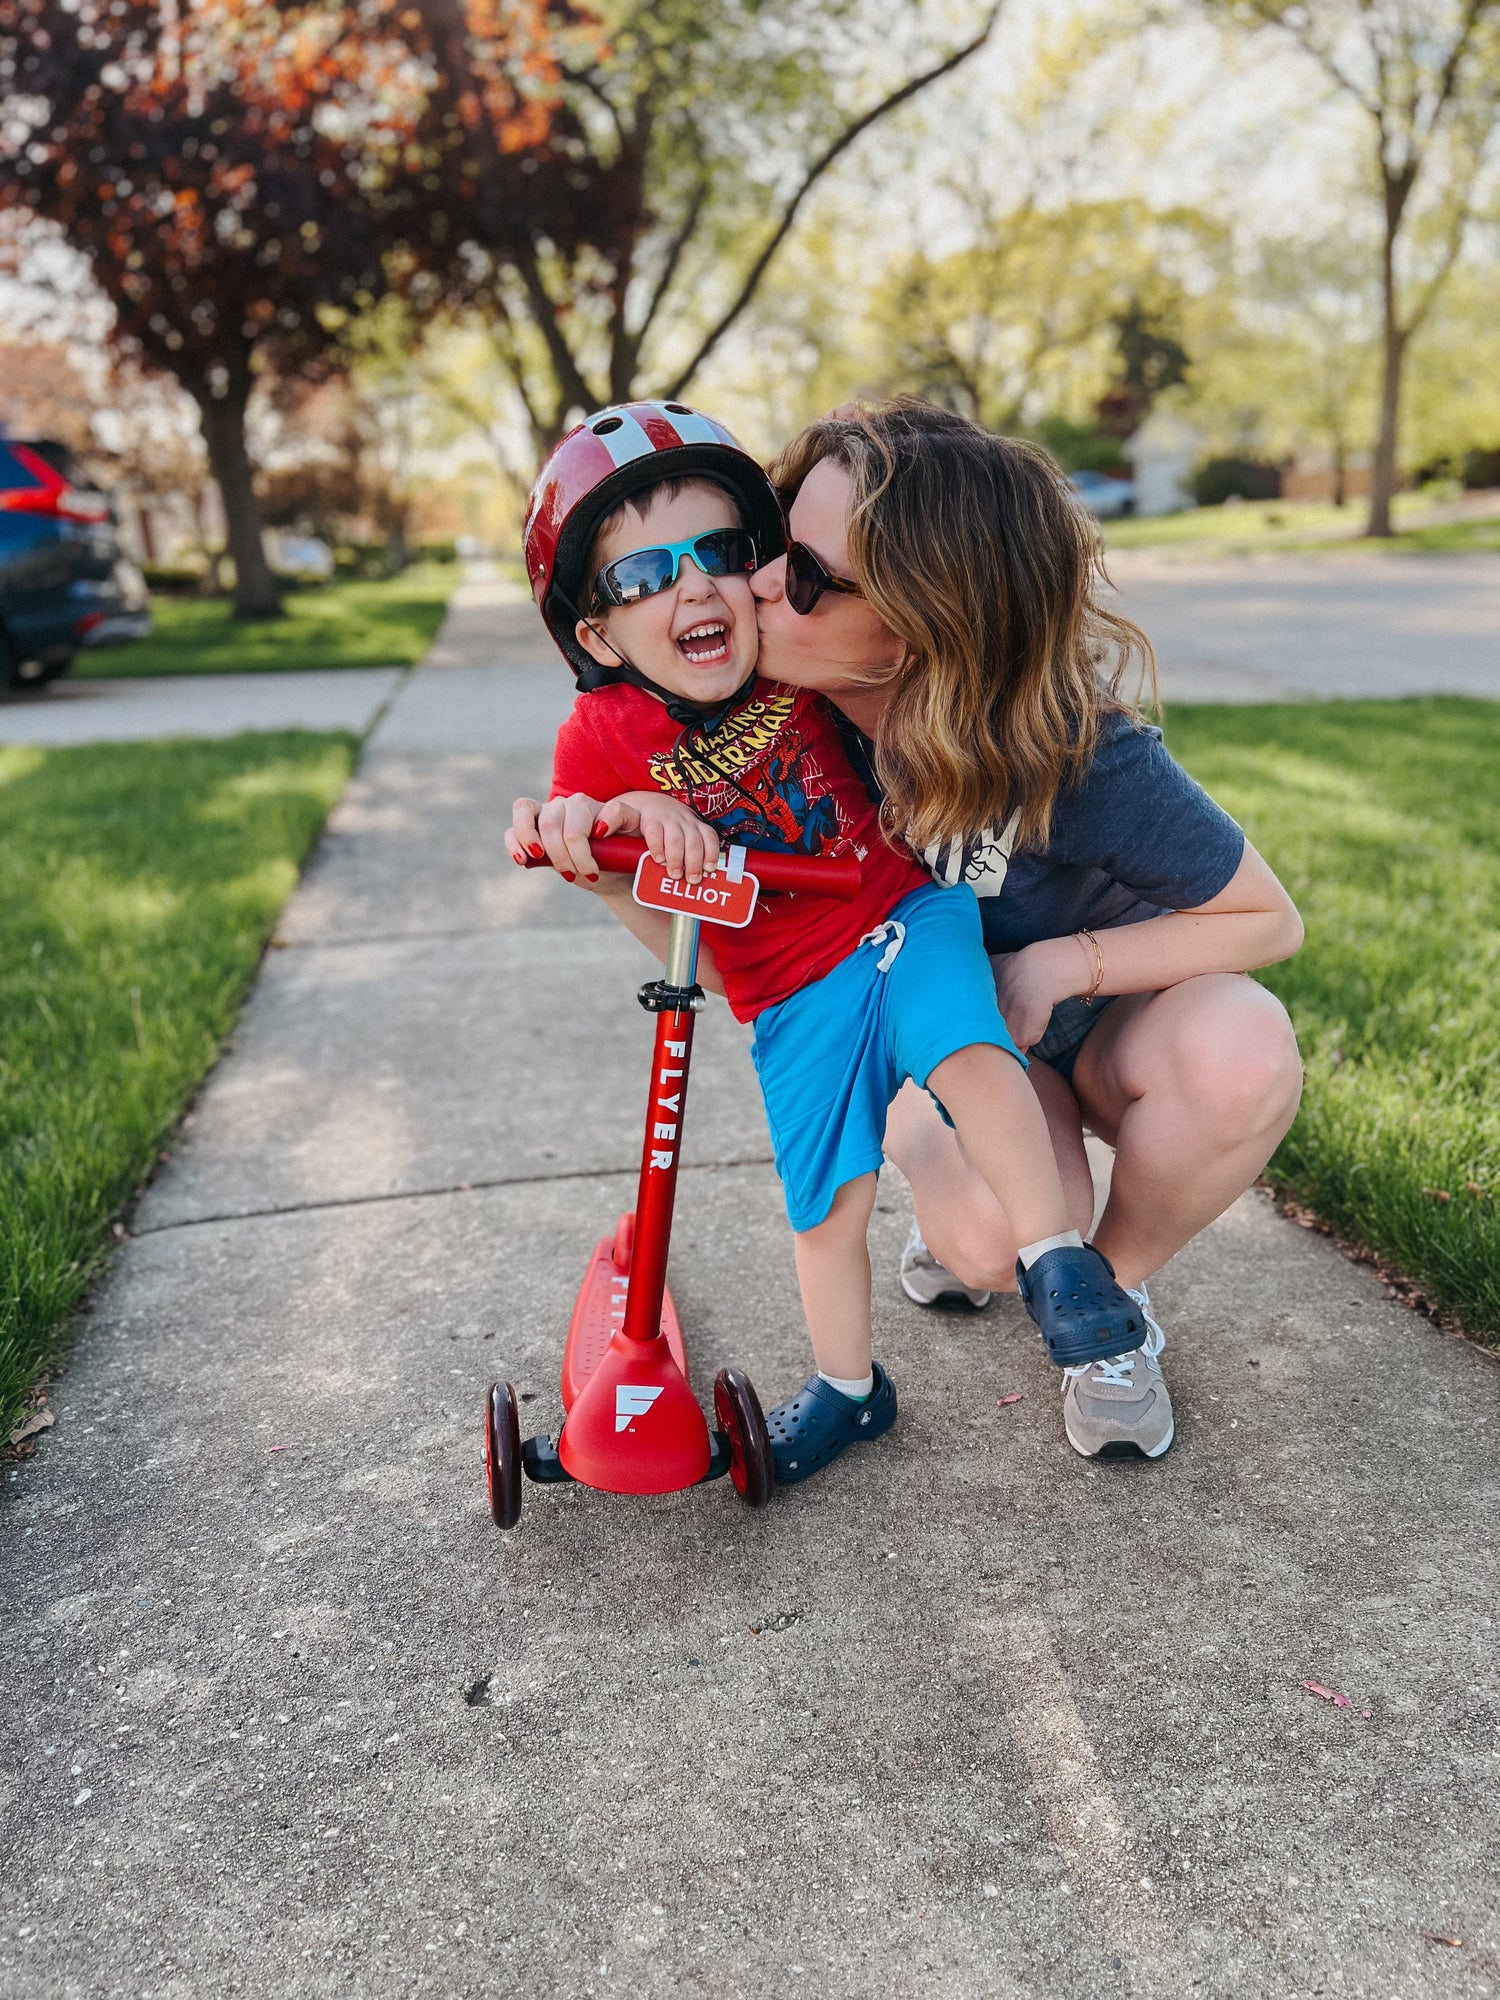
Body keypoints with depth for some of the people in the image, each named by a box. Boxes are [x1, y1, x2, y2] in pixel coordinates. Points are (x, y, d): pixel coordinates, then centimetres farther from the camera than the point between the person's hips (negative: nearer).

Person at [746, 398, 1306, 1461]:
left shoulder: (1080, 763, -32)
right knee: (995, 1239, -32)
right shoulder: (796, 713, -21)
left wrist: (1058, 964, -30)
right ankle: (962, 1205, 9)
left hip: (1102, 1014, 0)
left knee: (1241, 1048, -36)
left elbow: (1271, 921, -18)